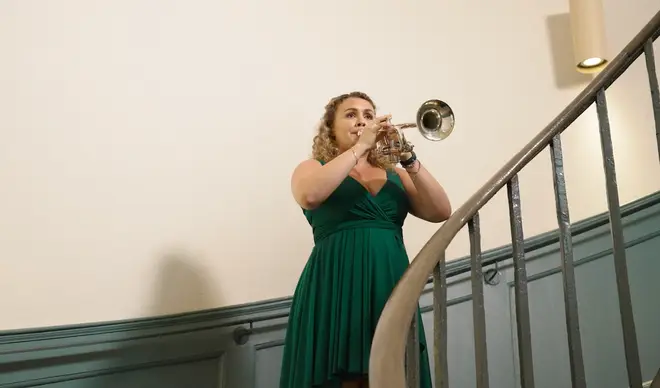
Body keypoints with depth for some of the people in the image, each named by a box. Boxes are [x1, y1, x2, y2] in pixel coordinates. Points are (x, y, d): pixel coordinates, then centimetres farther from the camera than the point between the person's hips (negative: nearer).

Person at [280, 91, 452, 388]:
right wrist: (359, 147, -12)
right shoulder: (312, 168, 9)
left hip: (390, 286, 4)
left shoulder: (395, 175, 18)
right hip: (337, 287, -3)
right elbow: (309, 196, -16)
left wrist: (409, 160, -6)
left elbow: (441, 212, 4)